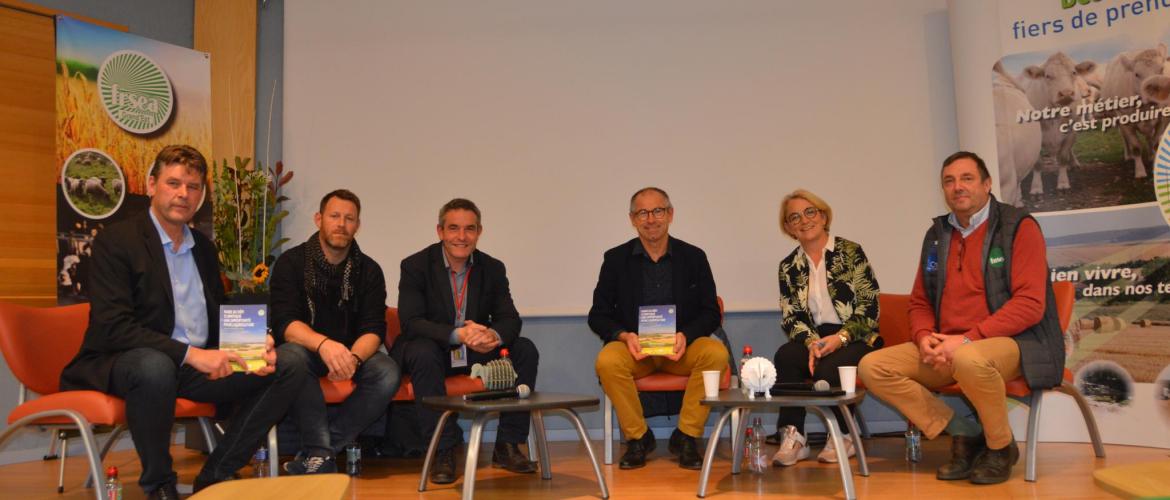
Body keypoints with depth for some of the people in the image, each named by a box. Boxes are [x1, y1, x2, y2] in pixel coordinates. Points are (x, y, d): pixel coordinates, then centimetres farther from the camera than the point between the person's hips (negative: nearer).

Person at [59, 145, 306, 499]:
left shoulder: (204, 247, 13)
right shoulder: (115, 241, -7)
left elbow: (220, 317, 17)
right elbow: (113, 327, -19)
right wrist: (190, 354, -28)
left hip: (200, 364, 6)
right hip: (124, 363, -6)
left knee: (288, 366, -8)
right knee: (155, 366, -40)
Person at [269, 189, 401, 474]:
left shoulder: (369, 270, 2)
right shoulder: (291, 263, -5)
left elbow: (374, 329, -7)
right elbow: (284, 322, -18)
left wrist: (354, 356, -32)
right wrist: (323, 344, -39)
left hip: (352, 353, 2)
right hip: (306, 349, -2)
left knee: (388, 373, -28)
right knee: (291, 357, -37)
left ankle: (315, 455, -23)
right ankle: (322, 453, -29)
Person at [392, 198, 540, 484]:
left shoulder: (493, 268, 0)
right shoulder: (415, 266, -11)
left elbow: (510, 319, -6)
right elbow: (411, 322, -21)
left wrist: (494, 335, -33)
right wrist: (457, 335, -38)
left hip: (476, 352, 4)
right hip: (430, 350, -3)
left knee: (525, 350, -17)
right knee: (423, 352, -36)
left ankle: (507, 446, -11)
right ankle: (443, 451, -26)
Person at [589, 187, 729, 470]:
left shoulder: (694, 257, 5)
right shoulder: (616, 259, 3)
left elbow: (711, 312, 4)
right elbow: (598, 315, 3)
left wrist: (685, 336, -16)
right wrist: (624, 336, -17)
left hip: (681, 346, 1)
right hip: (633, 346, 0)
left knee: (716, 353, -30)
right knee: (607, 361, -33)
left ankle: (686, 437, -13)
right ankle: (638, 437, -9)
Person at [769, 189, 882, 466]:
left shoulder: (850, 252, 0)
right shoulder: (788, 267, 11)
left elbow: (869, 306, -6)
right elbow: (791, 317, 4)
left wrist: (840, 337, -19)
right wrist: (811, 342, -16)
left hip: (854, 338, -3)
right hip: (816, 338, 3)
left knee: (828, 368, -33)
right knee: (784, 356, -29)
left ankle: (844, 437, -6)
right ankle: (792, 435, -23)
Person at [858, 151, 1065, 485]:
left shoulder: (1018, 226, -3)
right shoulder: (936, 234, 14)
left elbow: (1030, 304, -14)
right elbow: (920, 302, 19)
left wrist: (967, 339, -22)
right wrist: (924, 337, -4)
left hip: (1010, 343, -6)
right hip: (944, 349, 6)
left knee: (969, 359, -40)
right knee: (873, 367, -13)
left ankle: (1001, 446, -10)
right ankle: (964, 433, -3)